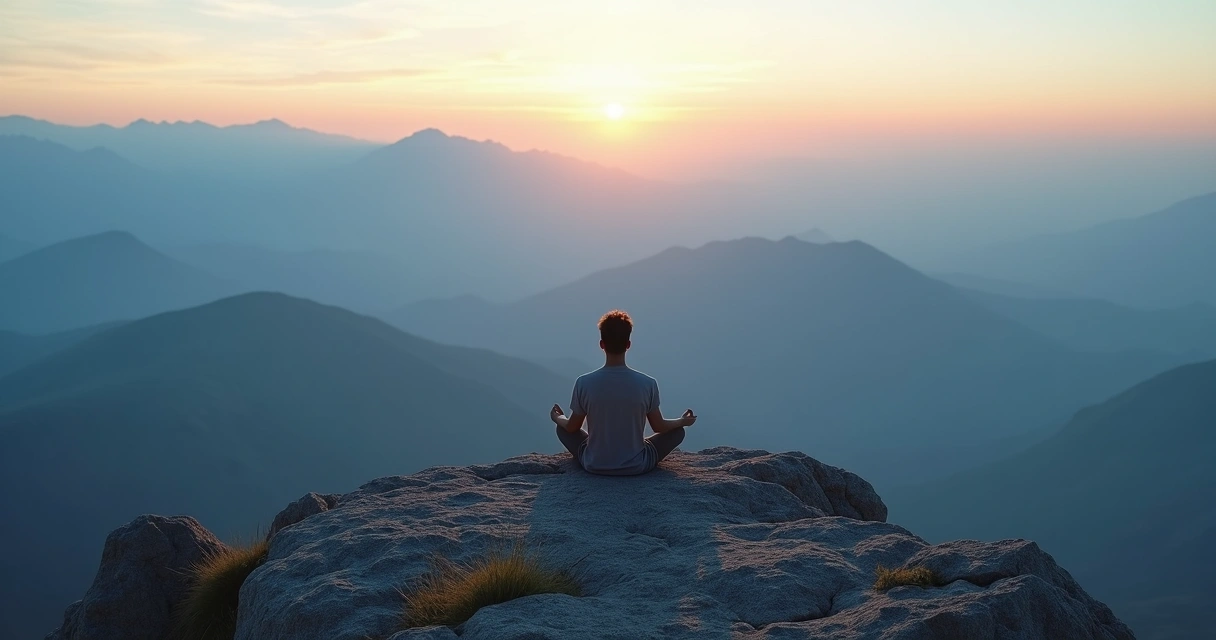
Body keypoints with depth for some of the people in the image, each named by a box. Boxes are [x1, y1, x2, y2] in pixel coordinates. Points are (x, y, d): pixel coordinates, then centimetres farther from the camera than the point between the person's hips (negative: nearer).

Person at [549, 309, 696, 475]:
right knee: (678, 431, 21)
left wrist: (557, 418, 23)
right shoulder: (647, 383, -17)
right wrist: (683, 421, 19)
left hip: (594, 465, 1)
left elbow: (571, 427, -1)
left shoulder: (584, 383, -16)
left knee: (562, 428, 27)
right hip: (636, 466, -1)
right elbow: (659, 427, -2)